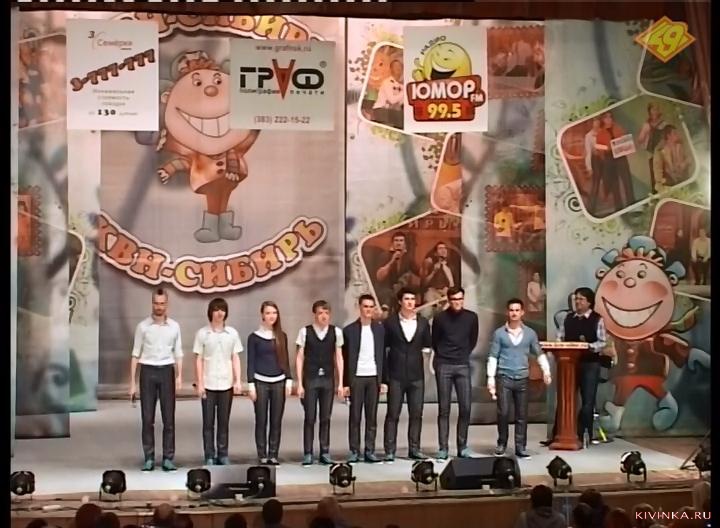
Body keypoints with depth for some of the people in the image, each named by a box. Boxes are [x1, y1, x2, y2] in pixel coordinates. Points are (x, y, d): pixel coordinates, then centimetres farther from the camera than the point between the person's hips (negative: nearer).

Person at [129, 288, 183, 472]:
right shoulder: (143, 326, 1)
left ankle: (168, 458, 6)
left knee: (169, 417, 1)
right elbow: (136, 355, 3)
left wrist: (179, 376, -5)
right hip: (148, 371, -1)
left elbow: (178, 354, 8)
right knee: (147, 418, 1)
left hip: (166, 371, 1)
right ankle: (149, 458, 7)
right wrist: (132, 382, -1)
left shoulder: (174, 326, 5)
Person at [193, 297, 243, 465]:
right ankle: (209, 456, 9)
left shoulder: (232, 333, 5)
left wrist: (238, 380, 0)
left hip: (226, 384, 2)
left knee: (224, 421, 8)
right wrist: (200, 383, -6)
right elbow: (199, 360, -1)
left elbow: (235, 358, 6)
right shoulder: (202, 333, -2)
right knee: (208, 422, 3)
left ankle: (223, 454, 16)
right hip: (208, 384, -2)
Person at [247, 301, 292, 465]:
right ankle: (262, 455, 8)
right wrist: (251, 384, -7)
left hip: (279, 382, 3)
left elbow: (286, 360, 11)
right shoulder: (254, 337, 0)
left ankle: (273, 454, 11)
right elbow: (251, 362, -1)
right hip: (261, 382, -2)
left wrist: (289, 380, 3)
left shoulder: (282, 336, 8)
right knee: (261, 421, 1)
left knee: (276, 421, 4)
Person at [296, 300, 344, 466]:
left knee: (326, 418, 6)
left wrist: (340, 382, 3)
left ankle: (325, 452, 14)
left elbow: (339, 358, 6)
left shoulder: (336, 332, 3)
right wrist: (299, 383, -4)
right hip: (310, 379, -2)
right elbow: (300, 358, 0)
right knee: (310, 418, 1)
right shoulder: (305, 331, -2)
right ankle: (307, 454, 8)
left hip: (328, 379, 2)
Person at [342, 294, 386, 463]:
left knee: (372, 417, 4)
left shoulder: (379, 329, 8)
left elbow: (382, 355, 9)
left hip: (374, 377, 2)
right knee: (355, 417, 1)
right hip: (356, 378, -2)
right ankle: (354, 451, 5)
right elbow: (345, 358, 0)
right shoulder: (350, 330, 1)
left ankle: (370, 451, 8)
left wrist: (383, 380, 3)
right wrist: (345, 383, -4)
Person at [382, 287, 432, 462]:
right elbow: (383, 348, 0)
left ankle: (414, 449, 13)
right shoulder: (390, 322, -1)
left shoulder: (423, 322, 7)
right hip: (396, 375, -3)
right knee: (392, 414, -1)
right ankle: (390, 451, 3)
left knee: (416, 414, 5)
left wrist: (422, 354, 1)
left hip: (416, 375, 3)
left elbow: (427, 346, 17)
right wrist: (385, 374, -3)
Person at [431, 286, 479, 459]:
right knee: (443, 409, 0)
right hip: (444, 366, -2)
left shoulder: (471, 317, 3)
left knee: (465, 407, -1)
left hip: (463, 366, 2)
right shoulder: (440, 318, -3)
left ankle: (463, 447, 9)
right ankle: (442, 448, 4)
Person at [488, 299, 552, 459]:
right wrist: (490, 378, -6)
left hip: (522, 378, 2)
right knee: (503, 413, -6)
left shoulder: (530, 333, 6)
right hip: (504, 378, -2)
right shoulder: (499, 333, 1)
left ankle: (520, 448, 9)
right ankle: (502, 444, 12)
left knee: (522, 415, 3)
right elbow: (493, 356, 0)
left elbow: (539, 353, 9)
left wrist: (546, 370, -6)